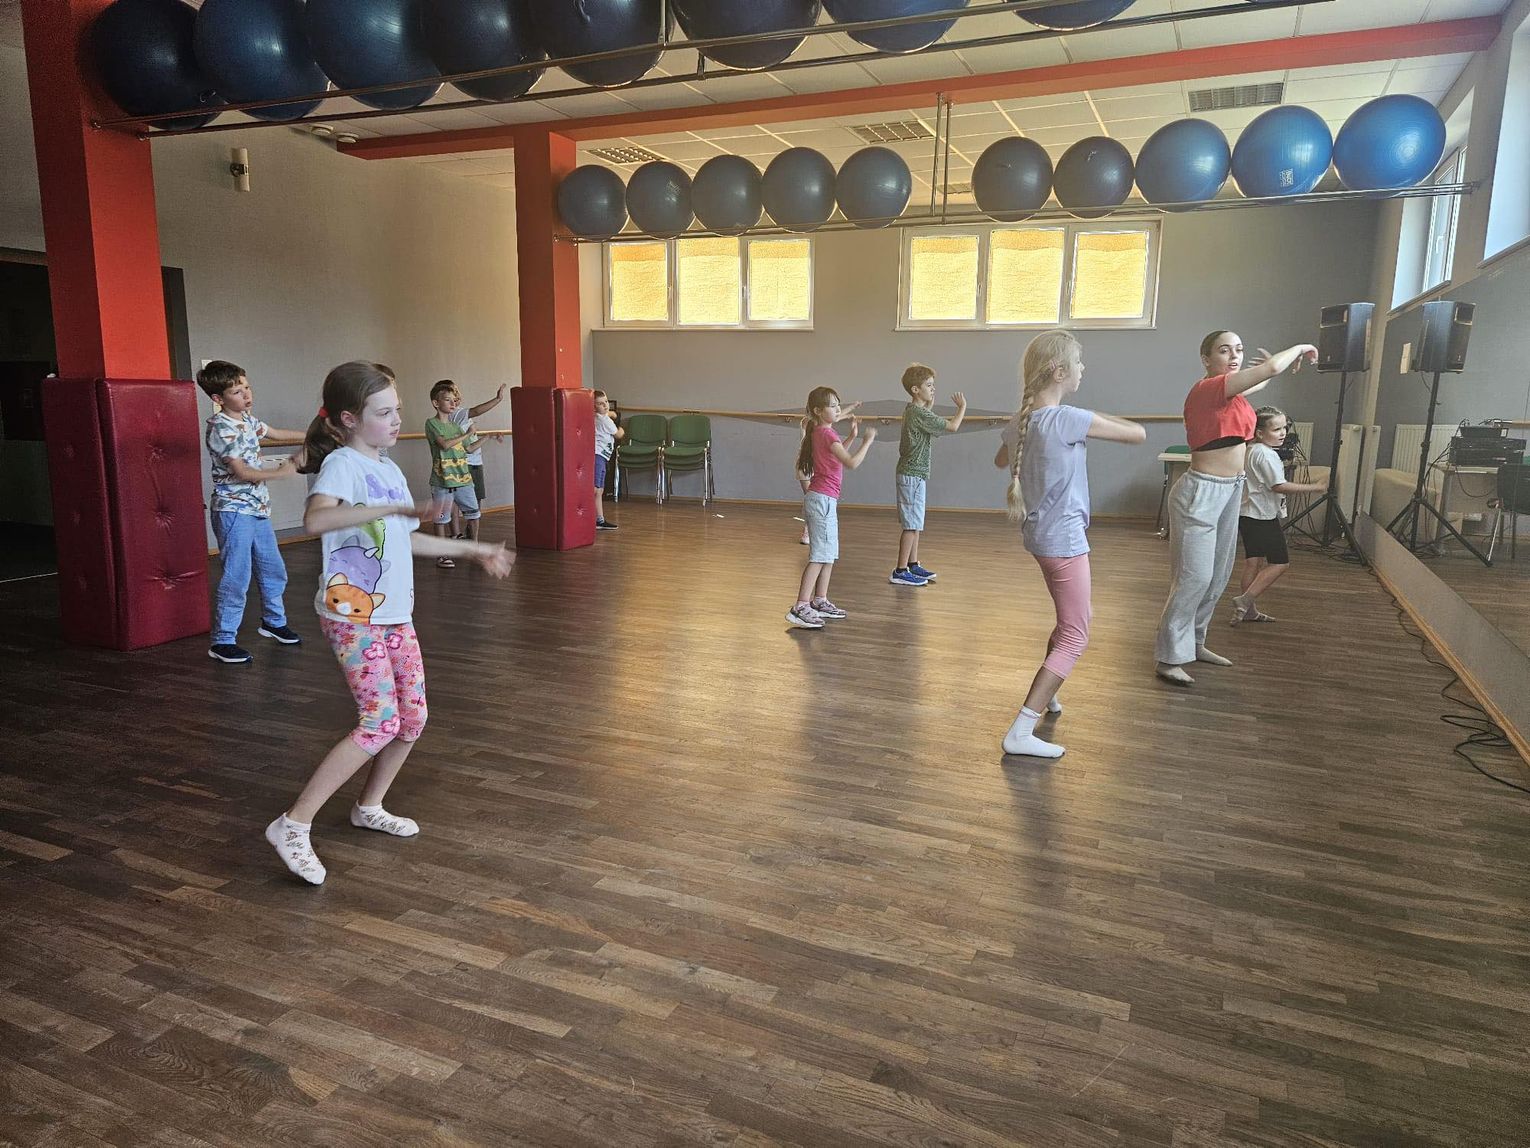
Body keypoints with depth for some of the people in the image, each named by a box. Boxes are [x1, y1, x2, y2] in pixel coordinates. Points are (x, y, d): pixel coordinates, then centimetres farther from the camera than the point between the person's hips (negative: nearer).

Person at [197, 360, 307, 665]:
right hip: (234, 511, -9)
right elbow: (241, 472, -20)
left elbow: (273, 434, 29)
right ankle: (223, 642, 0)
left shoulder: (247, 419, 10)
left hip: (257, 509, 9)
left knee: (273, 570, 18)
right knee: (236, 578, -8)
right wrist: (282, 472, -19)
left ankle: (273, 622, 36)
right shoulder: (220, 429, -16)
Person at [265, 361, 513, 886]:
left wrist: (473, 549, 27)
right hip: (352, 615, -8)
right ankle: (293, 825, -3)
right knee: (380, 722, -13)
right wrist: (391, 508, -44)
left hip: (395, 614, 8)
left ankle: (369, 807, 31)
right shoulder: (342, 464, -14)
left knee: (412, 718, 11)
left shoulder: (390, 469, 13)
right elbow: (315, 518, -35)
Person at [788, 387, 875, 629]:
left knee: (830, 554, 16)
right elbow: (852, 463, -25)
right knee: (819, 556, -12)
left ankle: (820, 602, 23)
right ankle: (800, 608, -14)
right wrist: (867, 441, -15)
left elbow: (839, 455, 29)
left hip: (824, 500, 10)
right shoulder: (827, 434, -16)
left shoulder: (820, 433, 13)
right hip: (823, 500, -10)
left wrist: (852, 437, 20)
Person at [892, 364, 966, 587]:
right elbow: (952, 427, -18)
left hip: (912, 473, 10)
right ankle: (900, 572, -3)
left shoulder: (912, 410, 10)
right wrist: (962, 407, -2)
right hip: (913, 474, -10)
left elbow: (929, 427, 27)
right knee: (912, 525, -6)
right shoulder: (919, 413, -18)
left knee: (915, 524, 15)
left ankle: (913, 565, 24)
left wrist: (930, 404, 17)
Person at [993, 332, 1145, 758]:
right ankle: (1020, 731, -10)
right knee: (1074, 638, -4)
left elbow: (1000, 461, 25)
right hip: (1064, 539, -9)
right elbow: (1139, 434, -12)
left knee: (1074, 618, 28)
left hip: (1039, 534, 9)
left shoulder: (1019, 422, 3)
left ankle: (1047, 693, 44)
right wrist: (1100, 419, 3)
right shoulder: (1069, 419, -22)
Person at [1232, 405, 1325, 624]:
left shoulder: (1251, 450, 12)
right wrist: (1314, 488, -18)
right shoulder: (1266, 455, -18)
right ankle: (1245, 600, -9)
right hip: (1263, 517, -10)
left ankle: (1249, 610, 16)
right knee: (1280, 562, -2)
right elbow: (1280, 486, -22)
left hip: (1248, 515, 10)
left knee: (1253, 563, 12)